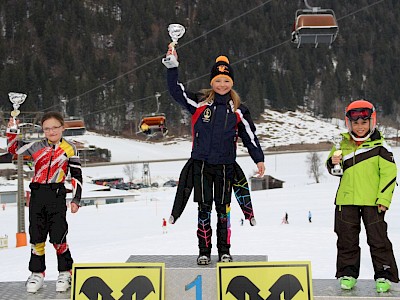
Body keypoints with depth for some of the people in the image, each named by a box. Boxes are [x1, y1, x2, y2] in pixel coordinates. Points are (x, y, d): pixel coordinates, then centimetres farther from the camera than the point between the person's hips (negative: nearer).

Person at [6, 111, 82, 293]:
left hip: (57, 195, -3)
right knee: (36, 236, 7)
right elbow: (13, 149, 17)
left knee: (58, 236, -5)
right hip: (37, 194, 3)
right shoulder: (37, 146, 9)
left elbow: (76, 175, 5)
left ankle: (65, 272, 11)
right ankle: (37, 273, 20)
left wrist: (76, 199, 0)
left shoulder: (69, 149, 3)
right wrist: (11, 131, 2)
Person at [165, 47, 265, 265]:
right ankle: (204, 251, 12)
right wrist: (172, 67, -13)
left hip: (225, 165, 1)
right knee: (204, 208, 2)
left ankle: (224, 250, 18)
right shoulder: (200, 103, 2)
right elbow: (176, 91, -3)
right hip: (201, 163, -1)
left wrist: (259, 159, 0)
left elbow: (249, 135, 8)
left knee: (223, 208, 7)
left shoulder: (237, 110, 5)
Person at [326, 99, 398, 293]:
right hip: (346, 199, 4)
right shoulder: (343, 144, 8)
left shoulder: (379, 145, -4)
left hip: (372, 201, -4)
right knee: (347, 239, 9)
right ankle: (348, 274, 21)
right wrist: (333, 163, -7)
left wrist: (384, 198, -11)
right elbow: (334, 170, 17)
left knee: (378, 239, 1)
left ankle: (384, 275, 12)